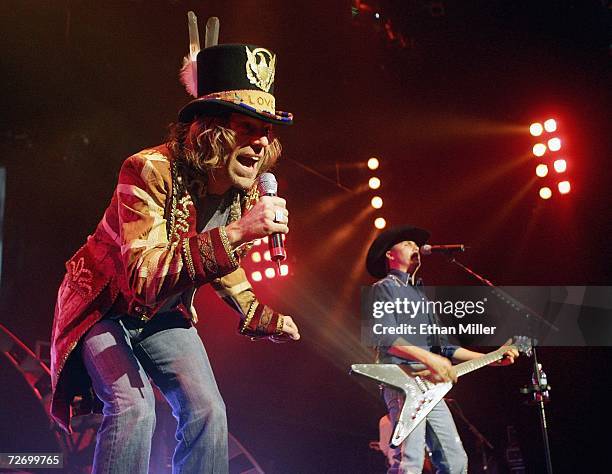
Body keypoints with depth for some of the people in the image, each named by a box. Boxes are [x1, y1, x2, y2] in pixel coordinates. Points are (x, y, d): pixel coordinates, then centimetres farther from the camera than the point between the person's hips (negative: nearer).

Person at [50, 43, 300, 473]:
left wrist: (261, 317, 9)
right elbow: (144, 278, -42)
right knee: (133, 406, -24)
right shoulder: (151, 171, -31)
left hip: (165, 316, 6)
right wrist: (235, 233, -50)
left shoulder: (246, 192, -10)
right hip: (105, 308, -5)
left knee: (207, 409, -5)